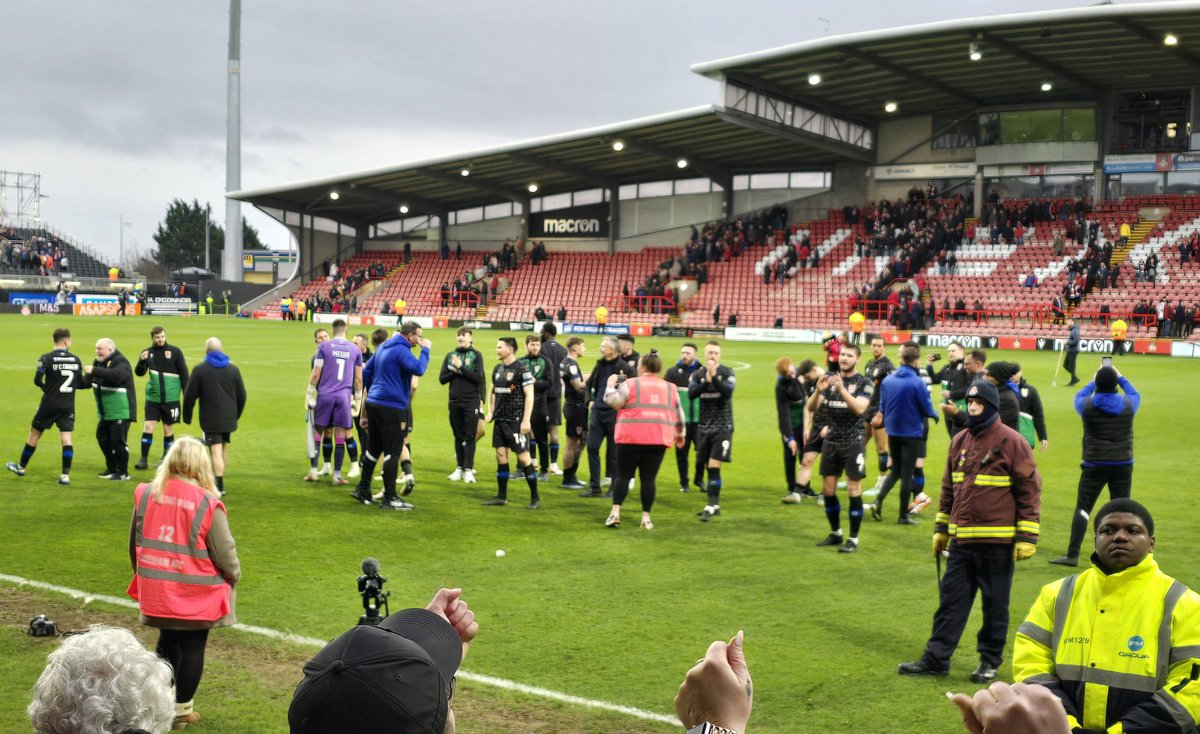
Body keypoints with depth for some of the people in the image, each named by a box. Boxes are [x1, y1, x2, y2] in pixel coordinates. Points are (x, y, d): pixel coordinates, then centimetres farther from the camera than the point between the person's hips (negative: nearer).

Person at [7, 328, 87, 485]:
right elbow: (80, 383, 5)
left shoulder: (46, 358, -9)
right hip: (68, 406, 2)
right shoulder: (76, 359, 1)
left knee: (34, 434, 14)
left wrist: (46, 387, 9)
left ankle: (21, 467, 30)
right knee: (67, 439, -2)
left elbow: (37, 380, -9)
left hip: (49, 405, -2)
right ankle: (65, 475, -10)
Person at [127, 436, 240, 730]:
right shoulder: (207, 504, -18)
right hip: (196, 595, -4)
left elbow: (134, 544, 9)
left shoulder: (145, 495, -5)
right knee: (192, 647, 10)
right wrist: (234, 575, 10)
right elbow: (225, 553, -11)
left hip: (158, 592, 4)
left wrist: (145, 574, 25)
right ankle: (181, 710, 19)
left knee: (168, 642, 20)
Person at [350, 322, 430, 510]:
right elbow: (418, 369, -29)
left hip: (374, 402, 9)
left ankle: (363, 490, 26)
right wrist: (426, 349, -16)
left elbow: (367, 371, 21)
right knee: (392, 451, -4)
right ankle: (389, 498, -1)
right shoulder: (401, 350, -14)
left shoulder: (383, 347, 15)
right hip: (392, 407, -9)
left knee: (374, 448, 18)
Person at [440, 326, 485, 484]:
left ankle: (468, 469, -1)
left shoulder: (476, 355, -1)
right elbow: (442, 378, 6)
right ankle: (459, 467, 18)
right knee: (458, 436, 10)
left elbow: (478, 378, -10)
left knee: (469, 436, -2)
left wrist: (461, 368, -13)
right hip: (454, 402, 4)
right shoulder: (450, 356, 9)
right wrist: (455, 371, -10)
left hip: (471, 402, -4)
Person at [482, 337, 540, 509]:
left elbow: (529, 395, -14)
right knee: (501, 457, 8)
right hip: (500, 420, 7)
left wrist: (526, 420, -18)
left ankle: (535, 498, 3)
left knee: (523, 457, -4)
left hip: (516, 422, -7)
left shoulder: (521, 369, -11)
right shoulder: (497, 369, 11)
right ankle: (501, 496, 17)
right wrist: (490, 411, 10)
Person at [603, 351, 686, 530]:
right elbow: (679, 415, 16)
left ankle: (615, 512, -4)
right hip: (659, 440, 3)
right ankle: (646, 517, 4)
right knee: (649, 478, 6)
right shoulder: (670, 388, 12)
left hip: (632, 438, -3)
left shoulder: (631, 384, -1)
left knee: (623, 475, 4)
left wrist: (610, 385, 10)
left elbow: (612, 401, -6)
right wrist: (680, 434, 30)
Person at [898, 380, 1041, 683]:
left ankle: (990, 660, 20)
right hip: (961, 540, 5)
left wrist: (1026, 536, -12)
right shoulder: (960, 441, 10)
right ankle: (936, 658, 12)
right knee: (950, 599, 7)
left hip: (997, 542, -5)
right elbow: (949, 488, 17)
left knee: (995, 604, 7)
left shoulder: (1011, 442, -9)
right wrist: (941, 528, 17)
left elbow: (1029, 490, -9)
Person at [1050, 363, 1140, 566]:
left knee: (1082, 508, 0)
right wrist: (1120, 377, 30)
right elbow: (1135, 394, 21)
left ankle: (1073, 555, -3)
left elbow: (1078, 396, 18)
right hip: (1122, 466, 2)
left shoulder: (1087, 405, -7)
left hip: (1094, 466, -2)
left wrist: (1093, 381, 29)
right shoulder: (1128, 405, -4)